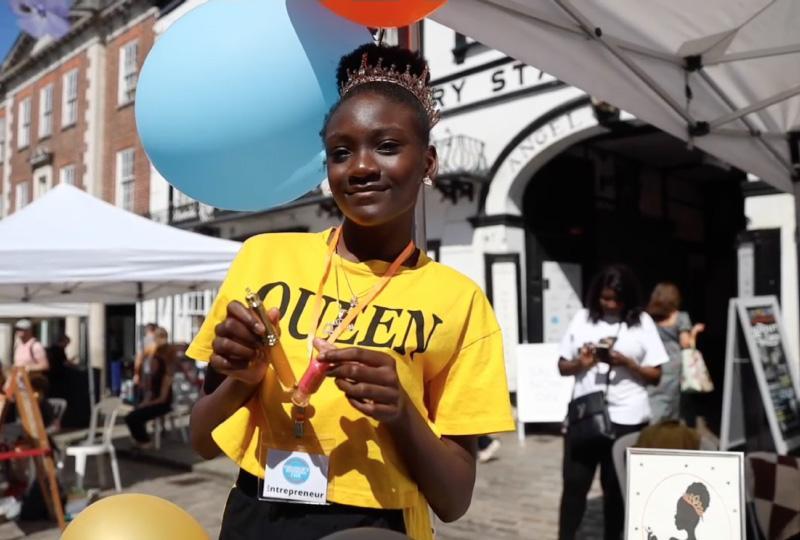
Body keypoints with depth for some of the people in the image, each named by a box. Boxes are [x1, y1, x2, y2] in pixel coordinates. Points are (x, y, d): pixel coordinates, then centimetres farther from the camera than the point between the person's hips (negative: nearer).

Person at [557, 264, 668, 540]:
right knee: (574, 483, 2)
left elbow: (655, 375, 1)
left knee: (616, 487, 10)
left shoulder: (642, 322, 0)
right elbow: (562, 366, 8)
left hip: (626, 419, -1)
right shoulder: (582, 318, 4)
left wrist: (627, 363, -16)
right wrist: (580, 363, -13)